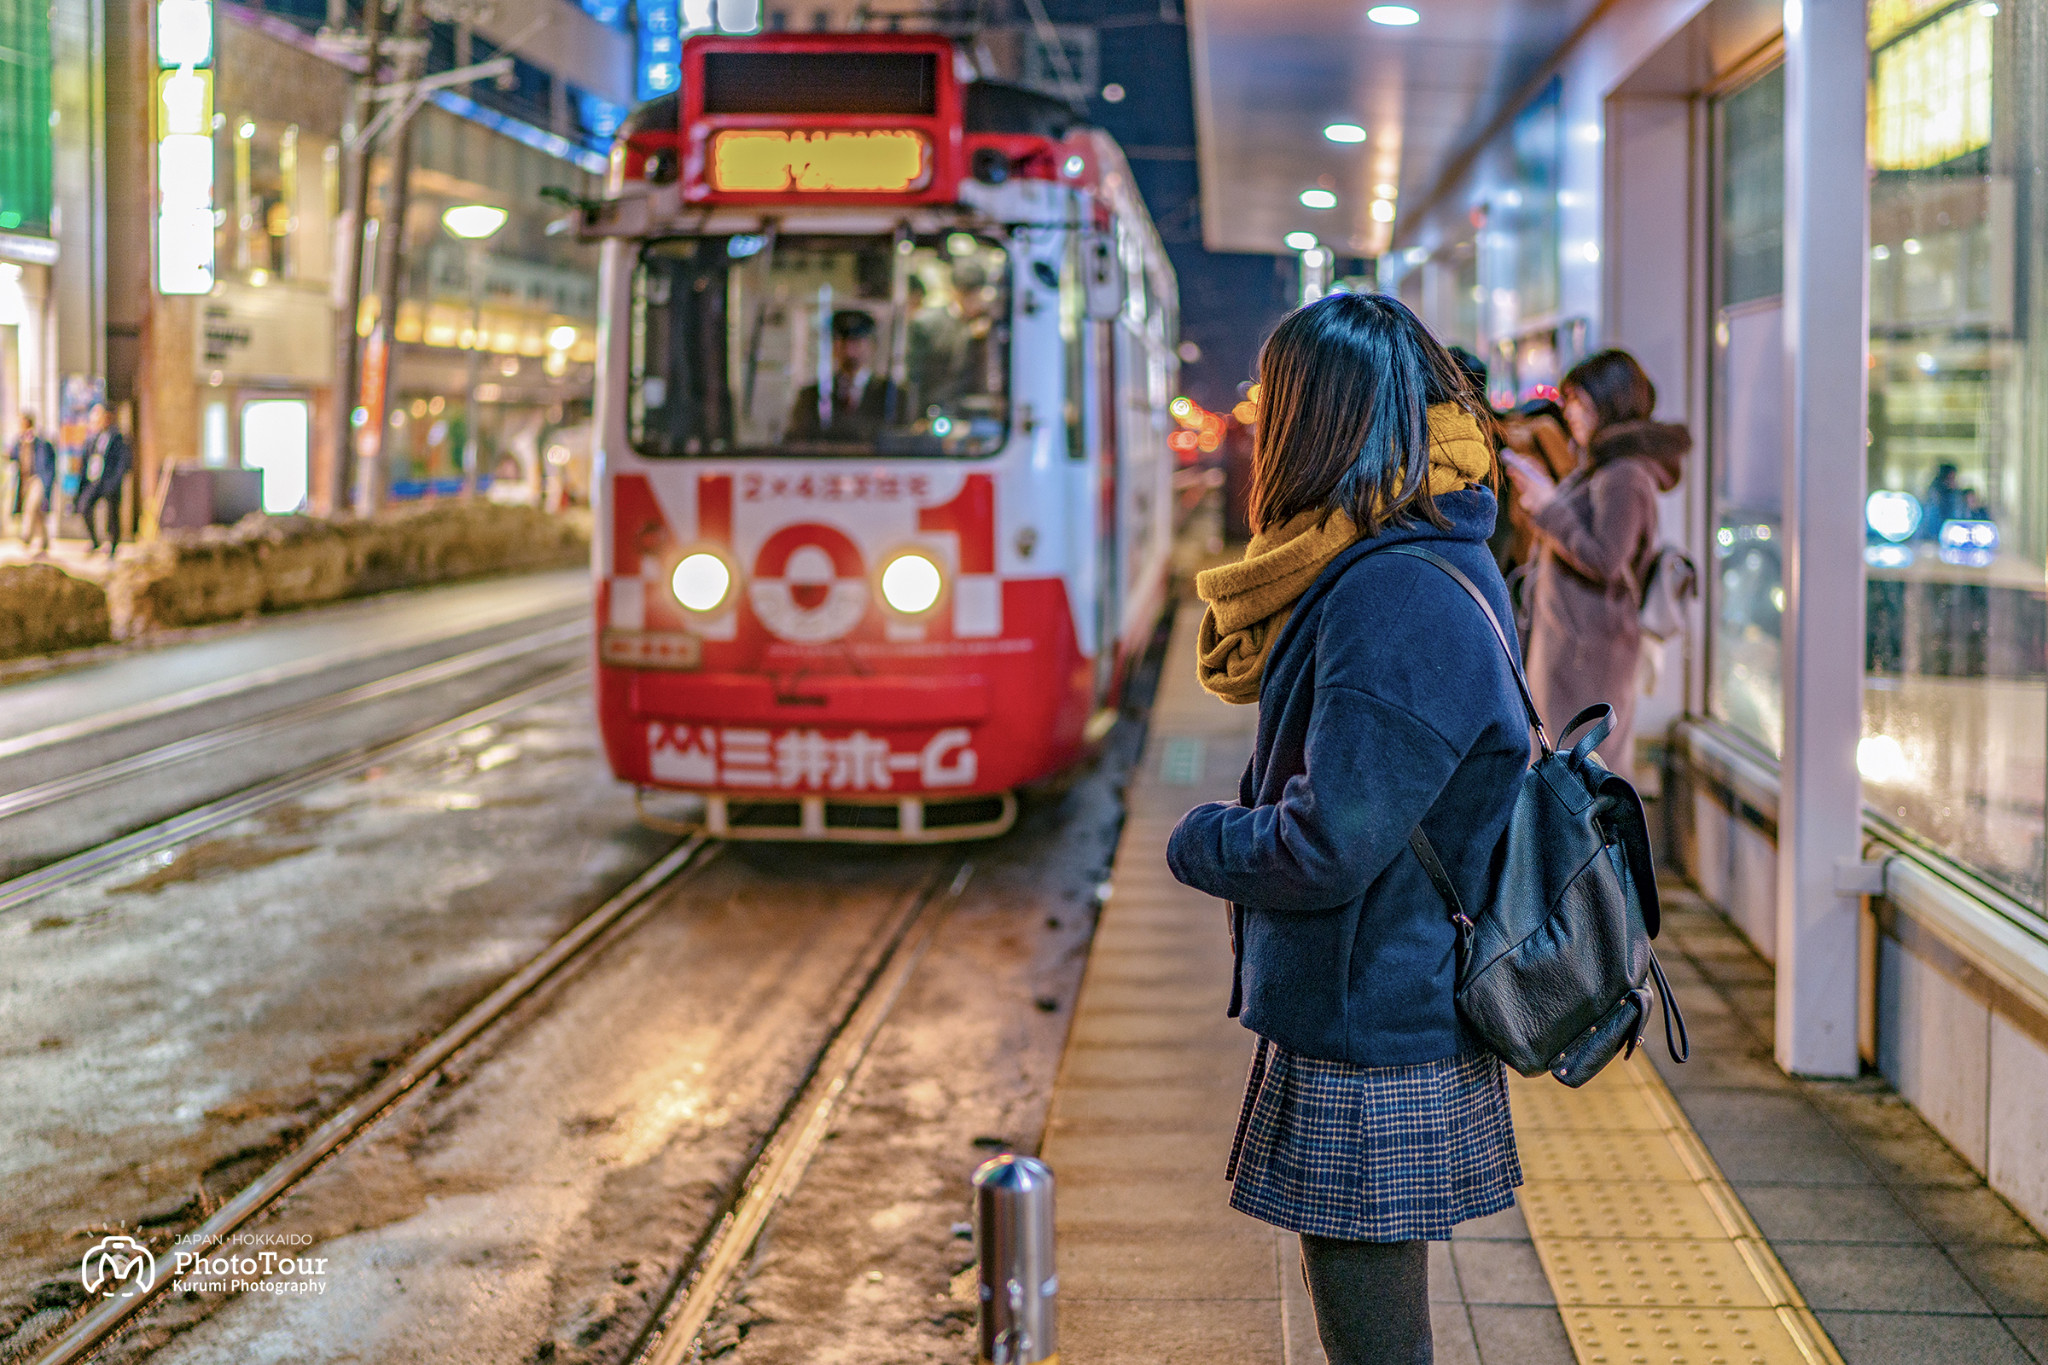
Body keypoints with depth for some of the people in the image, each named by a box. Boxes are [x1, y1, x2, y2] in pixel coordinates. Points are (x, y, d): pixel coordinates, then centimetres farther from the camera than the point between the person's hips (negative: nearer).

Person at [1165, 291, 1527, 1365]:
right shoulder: (1435, 566, 10)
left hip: (1370, 1048, -10)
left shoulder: (1393, 602, -23)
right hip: (1401, 1022, 10)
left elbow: (1329, 846, -24)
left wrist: (1199, 841, -8)